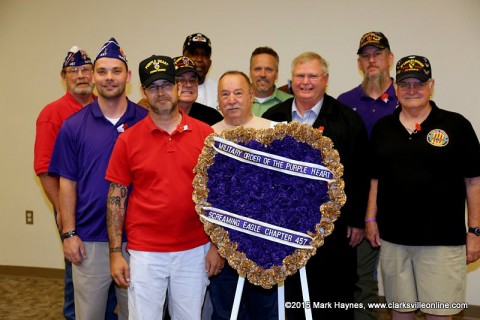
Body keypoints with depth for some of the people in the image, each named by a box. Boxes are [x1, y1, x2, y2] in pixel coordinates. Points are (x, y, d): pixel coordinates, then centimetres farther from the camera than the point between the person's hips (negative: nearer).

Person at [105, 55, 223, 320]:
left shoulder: (205, 134, -2)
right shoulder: (128, 139, -2)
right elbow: (116, 196, 1)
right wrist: (115, 253, -2)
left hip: (194, 250, 1)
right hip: (144, 253, 0)